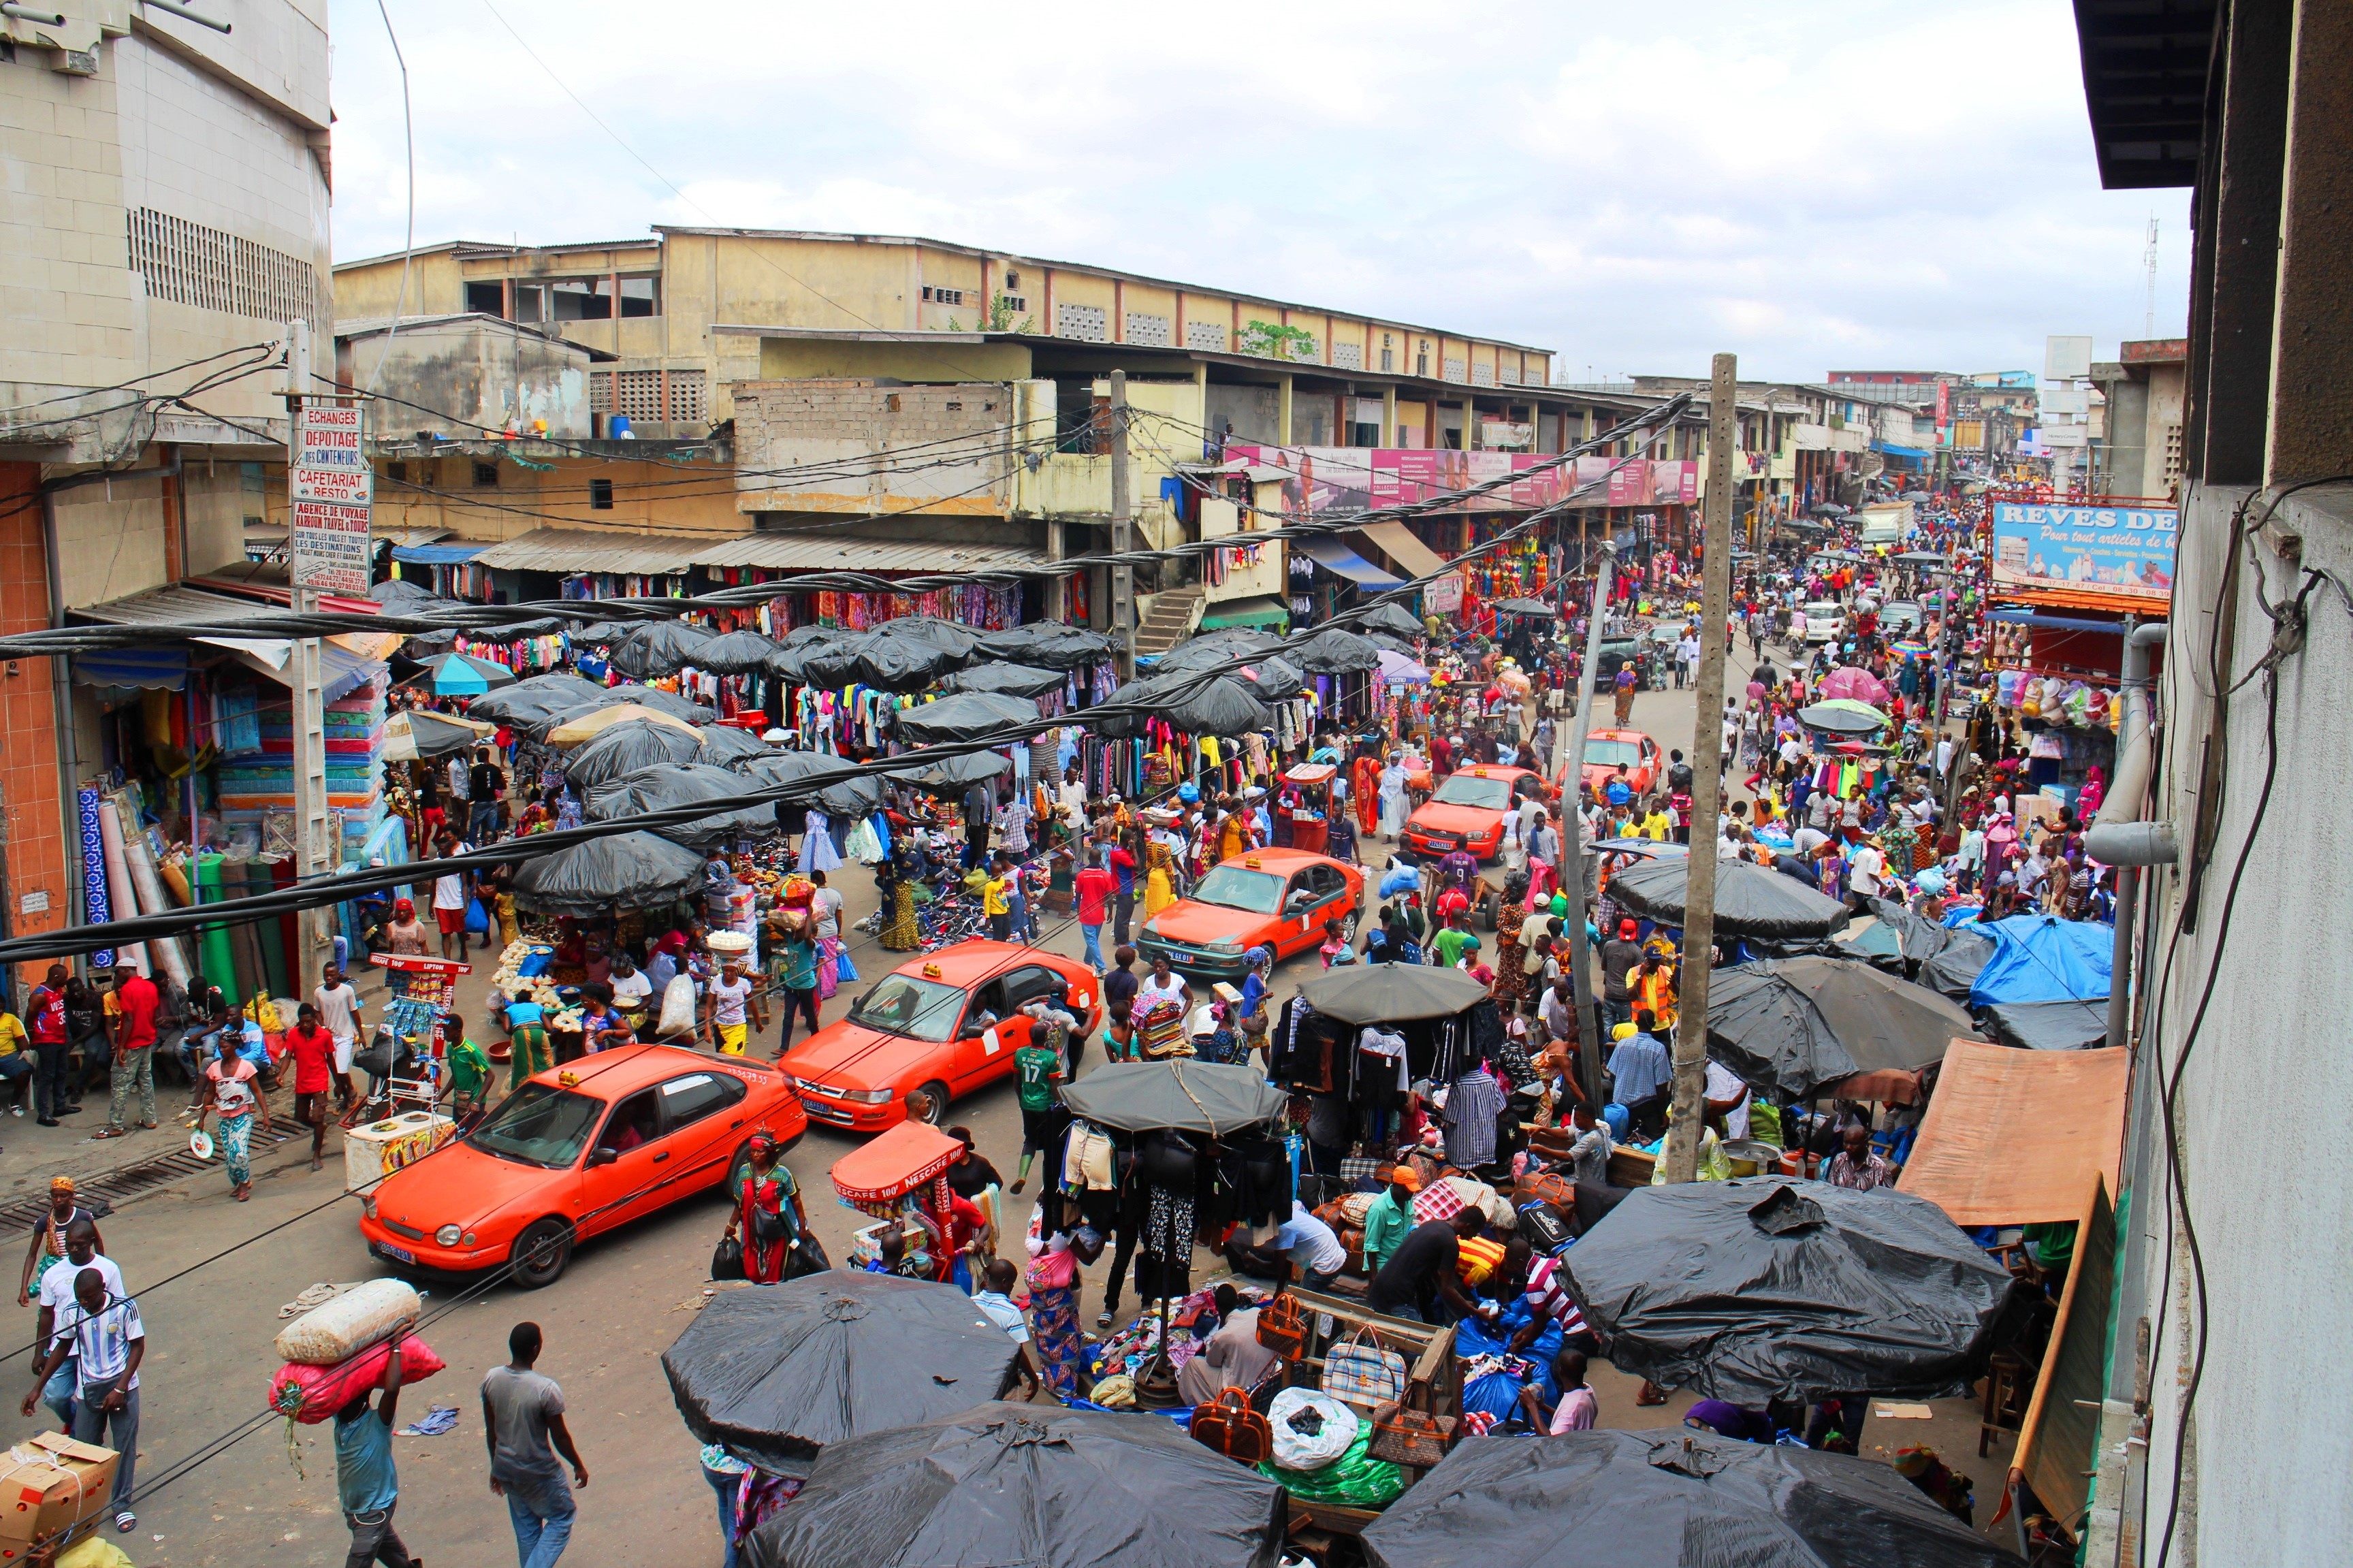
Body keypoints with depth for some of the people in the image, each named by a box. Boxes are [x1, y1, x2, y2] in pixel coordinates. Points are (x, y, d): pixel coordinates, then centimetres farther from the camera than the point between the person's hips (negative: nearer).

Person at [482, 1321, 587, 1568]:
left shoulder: (491, 1380, -11)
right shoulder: (546, 1389, -27)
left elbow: (490, 1431, 2)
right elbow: (560, 1437, -15)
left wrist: (496, 1467, 17)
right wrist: (579, 1466, 2)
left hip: (505, 1467, 6)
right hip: (538, 1472, -6)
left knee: (526, 1527, 22)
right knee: (561, 1518, 15)